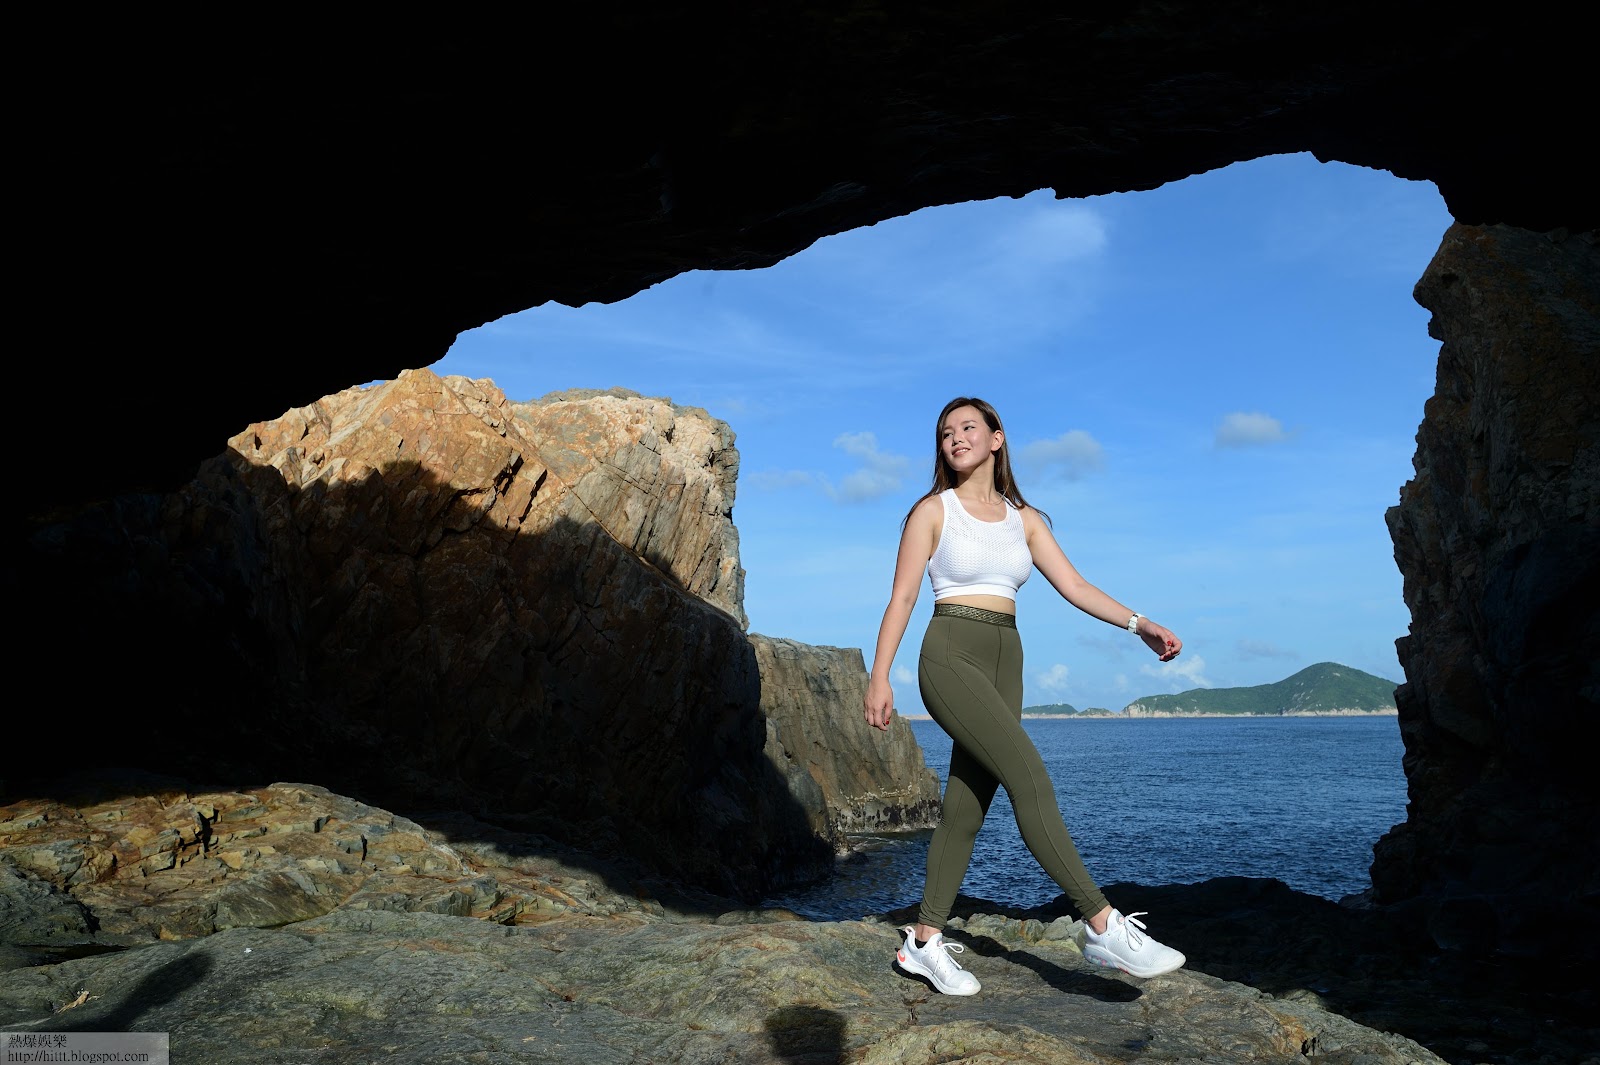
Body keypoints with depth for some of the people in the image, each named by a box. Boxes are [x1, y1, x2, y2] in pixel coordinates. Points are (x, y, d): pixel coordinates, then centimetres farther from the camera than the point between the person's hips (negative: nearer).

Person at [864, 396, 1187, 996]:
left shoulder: (1024, 518, 14)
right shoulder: (933, 510, 2)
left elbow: (1073, 586, 7)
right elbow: (902, 598, -2)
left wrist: (1137, 622, -7)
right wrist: (879, 677, -9)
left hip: (1004, 665, 5)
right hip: (950, 658, -5)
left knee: (967, 807, 4)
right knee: (1030, 777, -18)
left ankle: (924, 942, 14)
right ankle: (1102, 927, -16)